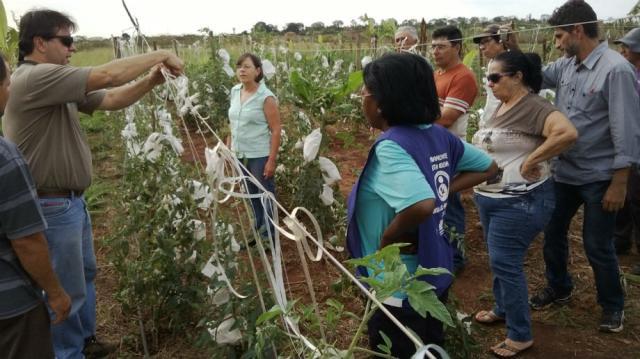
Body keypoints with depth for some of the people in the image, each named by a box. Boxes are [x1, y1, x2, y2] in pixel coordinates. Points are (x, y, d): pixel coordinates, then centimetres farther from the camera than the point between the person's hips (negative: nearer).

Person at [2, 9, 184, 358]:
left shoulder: (58, 84, 8)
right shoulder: (33, 78, -21)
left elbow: (111, 99, 7)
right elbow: (107, 76, -28)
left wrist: (149, 81, -9)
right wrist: (160, 55, -18)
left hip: (71, 201, 11)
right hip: (51, 207, -10)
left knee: (84, 274, 24)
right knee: (67, 289, 5)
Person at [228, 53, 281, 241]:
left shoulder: (266, 97, -15)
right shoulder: (235, 92, 3)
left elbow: (276, 130, -14)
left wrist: (272, 160, -17)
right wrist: (231, 149, 12)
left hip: (260, 156, -6)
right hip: (240, 155, 6)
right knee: (251, 196, 18)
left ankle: (270, 236, 21)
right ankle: (258, 231, 34)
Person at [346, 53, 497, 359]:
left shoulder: (390, 147, -27)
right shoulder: (439, 135, -2)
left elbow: (422, 205, -43)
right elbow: (488, 167, 10)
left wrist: (388, 238, -25)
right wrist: (445, 189, 3)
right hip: (435, 275, 8)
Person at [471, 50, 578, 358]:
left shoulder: (534, 106, -19)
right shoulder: (503, 105, 10)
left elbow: (568, 133, -34)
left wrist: (530, 162, -27)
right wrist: (476, 185, 9)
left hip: (519, 201, -9)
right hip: (490, 197, 9)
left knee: (505, 263, -4)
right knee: (499, 260, 20)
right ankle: (503, 308, 39)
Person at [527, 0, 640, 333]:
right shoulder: (565, 66, 1)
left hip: (598, 177, -7)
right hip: (563, 171, 7)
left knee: (597, 246, 7)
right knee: (552, 233, 18)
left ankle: (613, 306, 31)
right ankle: (558, 288, 40)